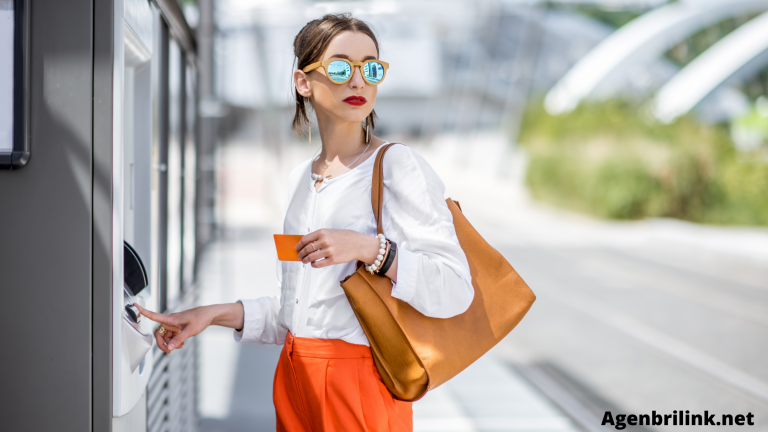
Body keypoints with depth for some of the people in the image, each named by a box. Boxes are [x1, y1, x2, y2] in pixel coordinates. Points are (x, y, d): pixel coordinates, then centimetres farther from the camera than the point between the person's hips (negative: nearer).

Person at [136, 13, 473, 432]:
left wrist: (370, 248, -27)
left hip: (362, 386, -6)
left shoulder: (398, 167, -8)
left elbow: (455, 291, -18)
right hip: (295, 379, 6)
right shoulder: (299, 179, 11)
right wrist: (217, 314, 8)